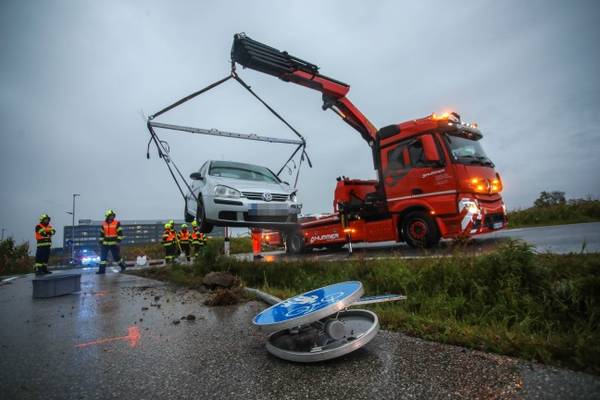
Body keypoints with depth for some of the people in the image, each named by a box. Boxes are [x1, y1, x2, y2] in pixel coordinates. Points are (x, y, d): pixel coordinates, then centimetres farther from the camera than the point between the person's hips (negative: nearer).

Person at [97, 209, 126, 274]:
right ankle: (102, 270, 6)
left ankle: (123, 265, 24)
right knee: (103, 257, -1)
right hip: (105, 244, 4)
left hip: (114, 244, -4)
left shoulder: (117, 223, -6)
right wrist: (101, 242, 12)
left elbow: (120, 233, -7)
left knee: (116, 257, 3)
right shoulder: (103, 225, 8)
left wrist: (118, 241, -13)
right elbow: (102, 234, 16)